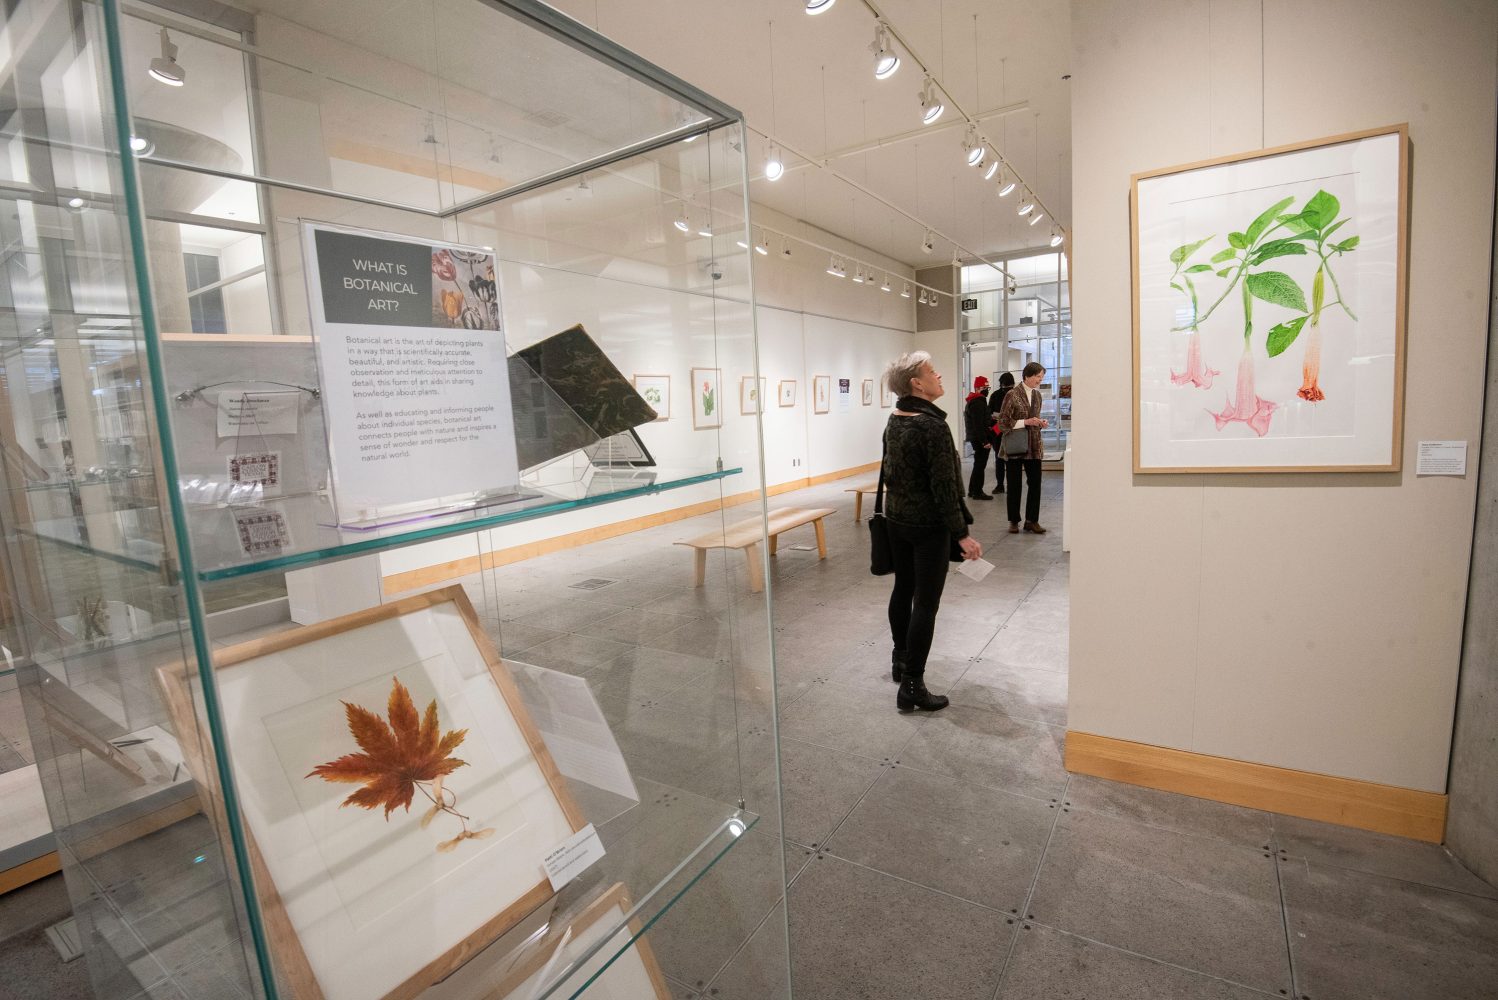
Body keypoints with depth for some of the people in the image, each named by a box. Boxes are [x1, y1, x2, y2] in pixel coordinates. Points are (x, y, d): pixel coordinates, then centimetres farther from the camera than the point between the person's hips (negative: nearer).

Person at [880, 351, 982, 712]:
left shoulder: (894, 420, 5)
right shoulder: (932, 426, -21)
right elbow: (944, 485, -22)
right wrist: (962, 533, -17)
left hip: (896, 519, 9)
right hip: (928, 524, -9)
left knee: (903, 589, 21)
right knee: (926, 602, -2)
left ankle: (900, 659, 38)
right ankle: (911, 687, 3)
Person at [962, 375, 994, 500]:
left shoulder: (973, 401, 17)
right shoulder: (978, 403, -16)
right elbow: (978, 424, -23)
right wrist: (985, 441, -24)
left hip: (976, 438, 11)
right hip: (980, 439, -11)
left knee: (978, 465, 16)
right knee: (980, 465, -5)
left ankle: (972, 490, 22)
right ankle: (977, 492, 0)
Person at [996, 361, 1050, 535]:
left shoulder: (1037, 394, 10)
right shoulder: (1012, 395, -11)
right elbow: (1002, 423, -13)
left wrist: (1041, 422, 0)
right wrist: (1026, 422, -21)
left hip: (1034, 446, 6)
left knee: (1035, 483, 5)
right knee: (1014, 485, 5)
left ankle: (1032, 520, 15)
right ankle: (1014, 521, 17)